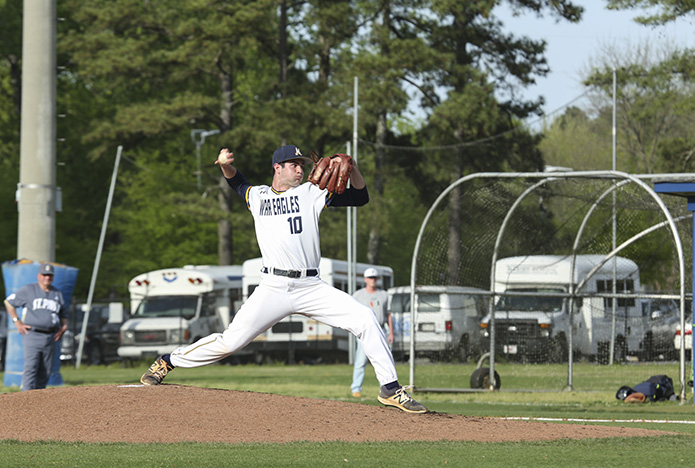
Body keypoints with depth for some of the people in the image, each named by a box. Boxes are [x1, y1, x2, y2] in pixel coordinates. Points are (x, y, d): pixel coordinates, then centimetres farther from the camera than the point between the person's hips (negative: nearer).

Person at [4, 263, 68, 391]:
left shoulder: (58, 294, 16)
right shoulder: (28, 290, 3)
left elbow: (63, 315, 28)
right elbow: (8, 302, 8)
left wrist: (64, 327, 7)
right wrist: (17, 322, 0)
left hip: (50, 337, 5)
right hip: (32, 336, -5)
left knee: (45, 371, 3)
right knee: (30, 367, -16)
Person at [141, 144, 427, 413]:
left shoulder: (311, 194, 9)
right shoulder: (257, 196, 13)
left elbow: (360, 197, 4)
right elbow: (236, 182, 36)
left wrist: (352, 169, -13)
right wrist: (226, 164, 14)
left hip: (311, 288, 0)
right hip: (273, 289, 0)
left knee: (364, 320, -16)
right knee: (231, 341, -8)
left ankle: (390, 389, -9)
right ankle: (167, 362, 11)